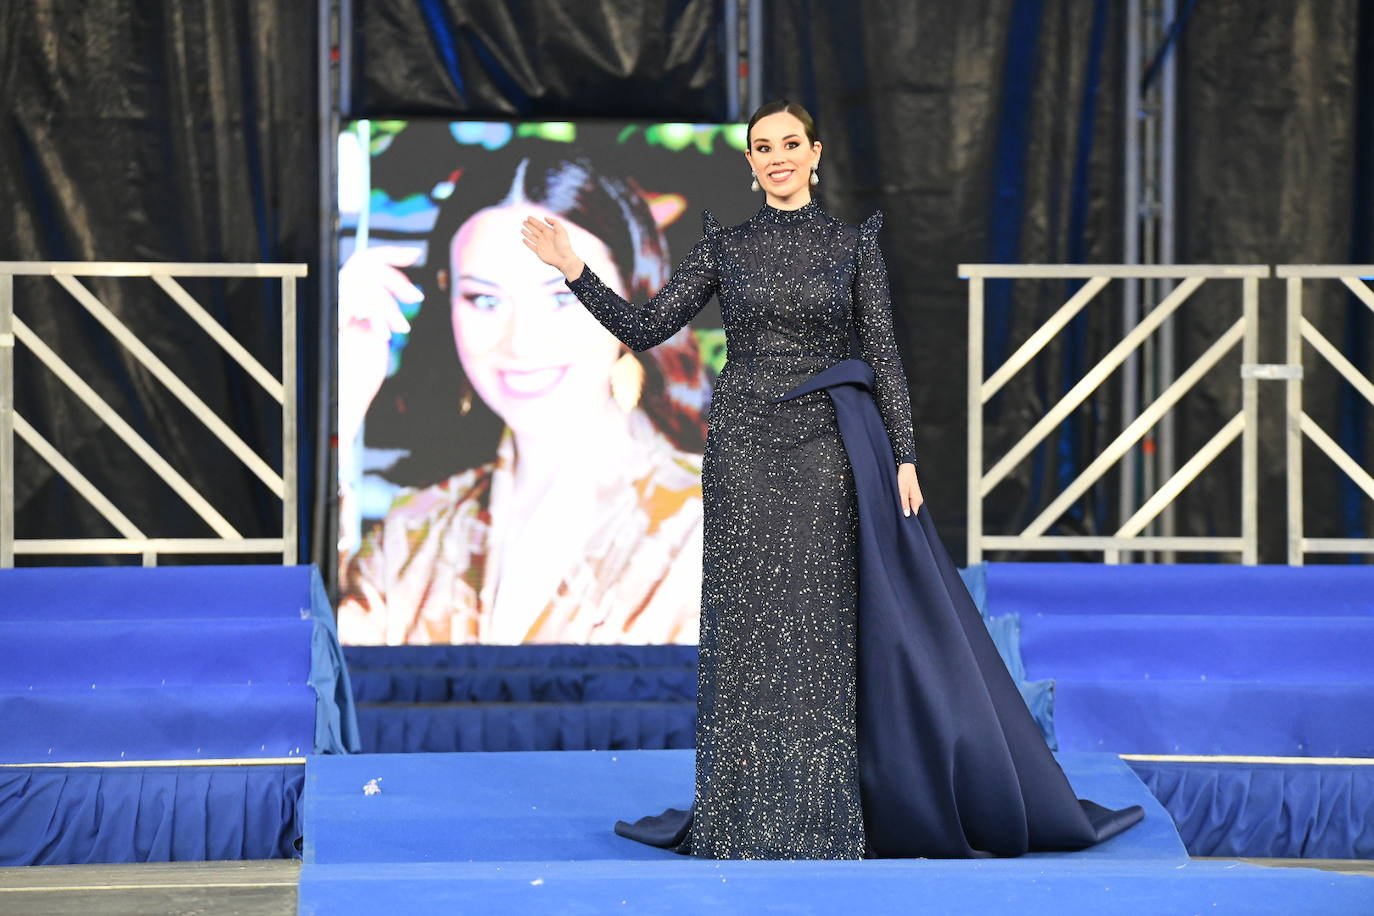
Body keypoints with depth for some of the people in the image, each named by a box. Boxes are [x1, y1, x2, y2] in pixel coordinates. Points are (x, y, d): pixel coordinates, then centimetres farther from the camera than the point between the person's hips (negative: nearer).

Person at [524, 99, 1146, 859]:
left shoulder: (853, 243, 5)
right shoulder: (724, 246, 7)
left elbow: (883, 355, 2)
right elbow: (644, 328, 3)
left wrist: (902, 457, -6)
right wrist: (575, 270, -7)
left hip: (827, 452, -1)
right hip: (744, 450, 1)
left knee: (819, 623, -2)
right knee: (746, 623, 1)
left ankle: (822, 818, 5)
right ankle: (746, 816, 8)